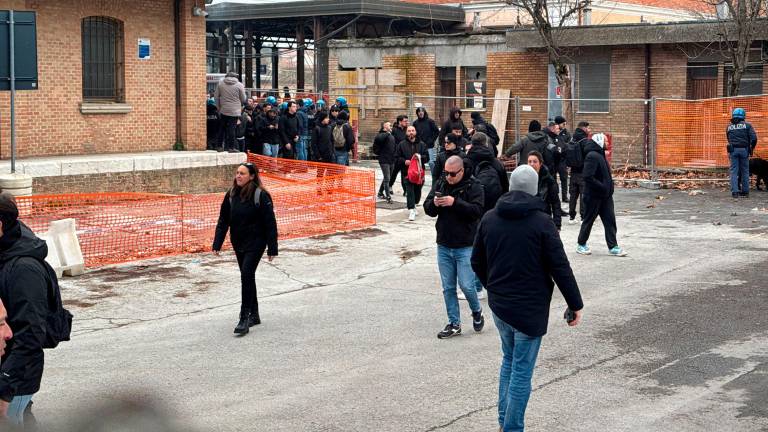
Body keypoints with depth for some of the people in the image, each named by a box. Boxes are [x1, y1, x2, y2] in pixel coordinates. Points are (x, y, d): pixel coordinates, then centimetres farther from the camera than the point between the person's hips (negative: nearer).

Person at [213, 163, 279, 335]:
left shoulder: (260, 195, -15)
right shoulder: (231, 195, 2)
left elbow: (270, 223, -13)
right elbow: (223, 221, 7)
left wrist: (272, 249, -14)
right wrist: (217, 244, 1)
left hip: (255, 243, -6)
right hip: (238, 244, 6)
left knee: (246, 276, -15)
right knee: (247, 277, 14)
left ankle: (244, 319, -13)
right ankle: (254, 315, 27)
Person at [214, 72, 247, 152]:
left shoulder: (220, 83, 3)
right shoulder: (239, 85, -6)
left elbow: (217, 97, 8)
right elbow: (243, 99, -1)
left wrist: (218, 108, 17)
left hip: (223, 110, 3)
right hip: (234, 111, -3)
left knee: (224, 128, 12)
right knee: (232, 129, 0)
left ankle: (226, 146, 12)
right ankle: (231, 147, 0)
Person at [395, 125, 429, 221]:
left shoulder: (421, 144, 9)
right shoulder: (401, 144, 4)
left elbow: (427, 157, 7)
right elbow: (396, 158, 4)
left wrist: (420, 157, -13)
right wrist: (404, 161, -13)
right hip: (407, 171, -3)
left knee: (418, 190, 11)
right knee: (410, 191, -12)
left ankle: (413, 205, 36)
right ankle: (411, 210, -16)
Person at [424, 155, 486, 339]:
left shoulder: (473, 186, -9)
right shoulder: (440, 183, 6)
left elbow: (478, 210, -20)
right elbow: (427, 209, 6)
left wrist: (455, 203, -28)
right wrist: (434, 203, -16)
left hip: (465, 246, -5)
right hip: (443, 245, 5)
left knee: (467, 285, -5)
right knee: (448, 288, 8)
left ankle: (477, 311, 24)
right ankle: (454, 324, 18)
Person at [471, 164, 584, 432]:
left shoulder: (489, 219, 2)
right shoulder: (541, 222, -14)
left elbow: (477, 262, 11)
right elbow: (560, 267, -13)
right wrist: (576, 304, -4)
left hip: (498, 304, 6)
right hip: (530, 308, -5)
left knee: (509, 359, 22)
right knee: (522, 369, 1)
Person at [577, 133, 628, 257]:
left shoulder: (600, 155, 13)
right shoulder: (592, 156, -18)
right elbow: (588, 177, -26)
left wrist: (608, 188, 8)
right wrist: (602, 187, -22)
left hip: (605, 196, 9)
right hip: (593, 196, -9)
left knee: (610, 220, 5)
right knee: (588, 220, 5)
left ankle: (613, 247, 7)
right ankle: (581, 245, 19)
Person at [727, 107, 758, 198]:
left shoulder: (729, 127, 12)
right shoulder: (747, 125, 3)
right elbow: (754, 138, -6)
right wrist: (752, 148, 9)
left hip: (733, 150, 1)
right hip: (744, 150, -1)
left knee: (734, 171, 1)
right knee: (745, 171, 9)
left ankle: (734, 191, -8)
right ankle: (745, 191, 10)